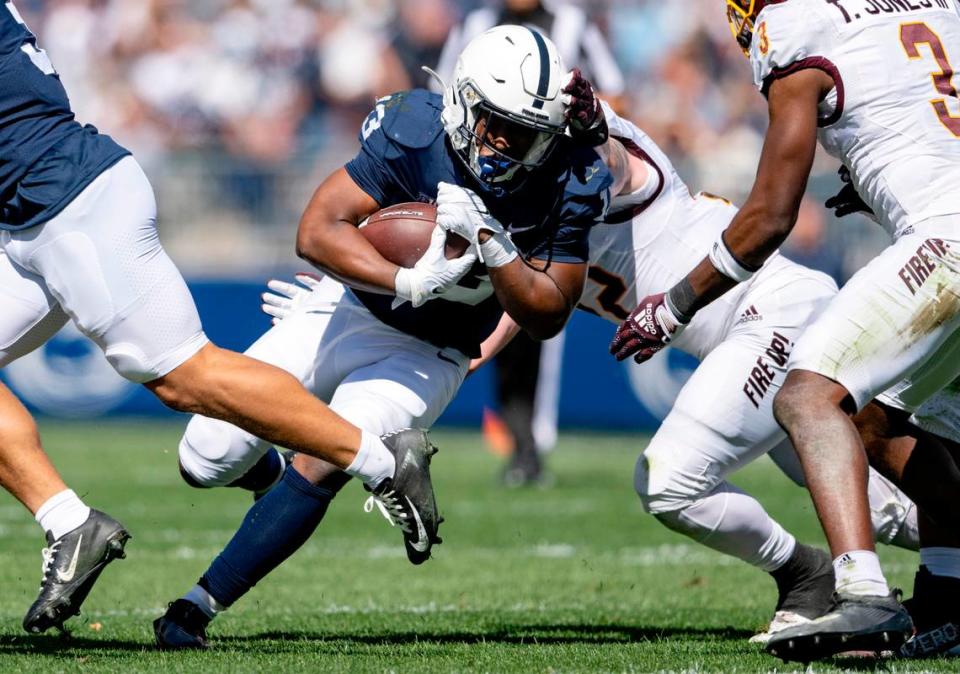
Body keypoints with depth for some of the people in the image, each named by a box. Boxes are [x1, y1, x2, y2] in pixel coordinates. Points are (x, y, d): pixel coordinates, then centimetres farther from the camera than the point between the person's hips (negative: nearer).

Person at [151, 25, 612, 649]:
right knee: (206, 461, 0)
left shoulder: (568, 186, -19)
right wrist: (408, 281, -41)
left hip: (426, 355, 0)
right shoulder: (416, 133, -26)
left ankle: (197, 608, -11)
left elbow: (548, 316, -15)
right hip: (348, 308, 1)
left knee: (321, 469, -22)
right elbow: (317, 230, -28)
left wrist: (493, 249, -34)